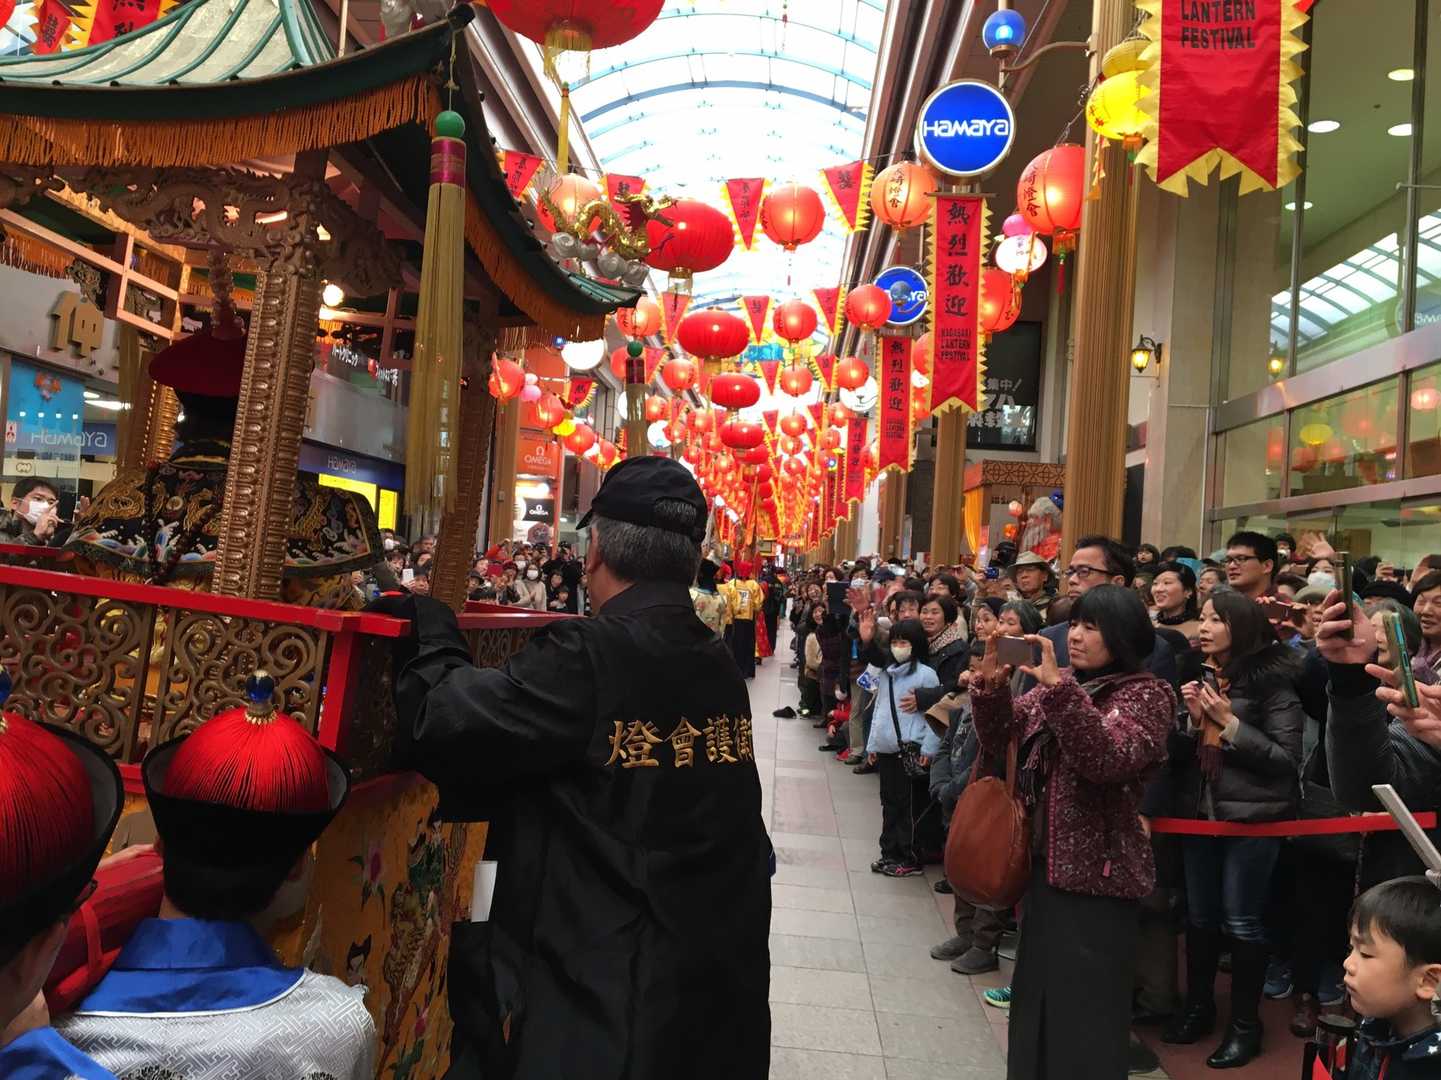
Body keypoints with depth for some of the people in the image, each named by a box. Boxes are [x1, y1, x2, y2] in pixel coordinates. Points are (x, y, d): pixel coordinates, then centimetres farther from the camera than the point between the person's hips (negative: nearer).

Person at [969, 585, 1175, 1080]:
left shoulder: (1148, 694, -10)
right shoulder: (1065, 683, 9)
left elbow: (1105, 760, -27)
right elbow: (998, 741, 7)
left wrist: (1058, 686, -33)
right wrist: (991, 685, -11)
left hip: (1096, 874, -6)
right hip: (1045, 864, 7)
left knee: (1085, 1011, 3)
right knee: (1037, 997, 17)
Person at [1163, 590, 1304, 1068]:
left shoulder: (1272, 679, -10)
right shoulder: (1202, 674, 8)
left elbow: (1287, 759, -14)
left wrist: (1229, 722, -18)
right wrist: (1195, 720, -7)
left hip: (1251, 817, -6)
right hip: (1199, 812, 6)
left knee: (1241, 921, 4)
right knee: (1199, 916, 15)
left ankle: (1245, 1024, 20)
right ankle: (1198, 1007, 31)